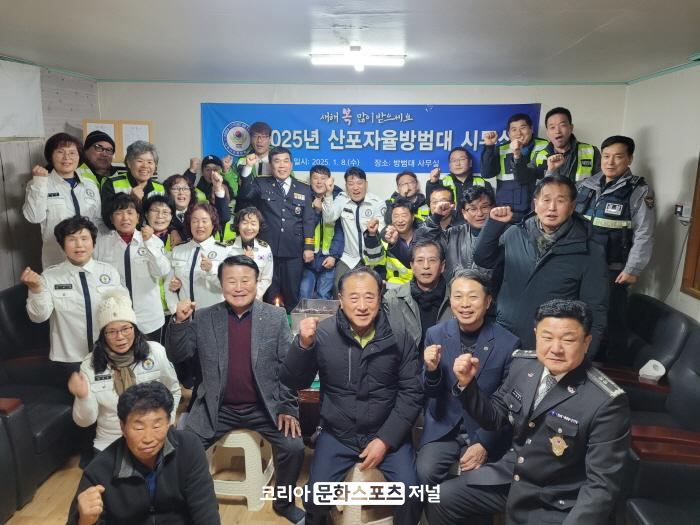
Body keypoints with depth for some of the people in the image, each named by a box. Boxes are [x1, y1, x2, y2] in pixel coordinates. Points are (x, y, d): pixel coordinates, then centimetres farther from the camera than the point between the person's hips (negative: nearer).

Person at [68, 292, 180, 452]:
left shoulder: (155, 352, -6)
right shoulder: (91, 364, -7)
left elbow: (173, 390, 11)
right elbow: (85, 421, -5)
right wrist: (83, 396, -22)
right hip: (109, 444, 1)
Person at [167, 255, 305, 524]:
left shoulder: (276, 317, -4)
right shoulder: (203, 318, -1)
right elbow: (177, 356, 0)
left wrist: (288, 408, -7)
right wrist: (179, 322, -17)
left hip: (265, 407, -1)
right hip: (217, 408, 1)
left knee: (294, 447, -14)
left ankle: (284, 502, 16)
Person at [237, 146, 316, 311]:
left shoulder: (304, 189, 11)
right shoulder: (261, 185, 7)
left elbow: (309, 220, 5)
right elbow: (244, 194, -13)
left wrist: (309, 247, -3)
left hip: (294, 252, 1)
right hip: (268, 250, -1)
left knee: (292, 293, 9)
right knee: (270, 293, 6)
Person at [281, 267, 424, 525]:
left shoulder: (399, 337, -8)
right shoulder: (323, 333, -10)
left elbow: (411, 393, -4)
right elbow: (293, 383, -8)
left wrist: (386, 439, -11)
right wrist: (303, 344, -25)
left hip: (388, 433, 0)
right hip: (337, 434, 0)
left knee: (410, 493, -16)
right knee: (315, 496, -12)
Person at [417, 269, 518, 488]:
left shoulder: (508, 344, -10)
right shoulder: (435, 334, -3)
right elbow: (429, 394, 3)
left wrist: (484, 444, -12)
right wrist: (431, 369, -19)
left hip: (486, 433, -1)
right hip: (442, 430, 2)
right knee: (425, 472, -21)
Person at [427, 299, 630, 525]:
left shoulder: (607, 402, -23)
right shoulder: (522, 364, -6)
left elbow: (602, 483, -19)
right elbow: (494, 417, 4)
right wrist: (467, 383, -12)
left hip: (556, 505, -5)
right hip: (509, 480, 5)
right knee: (440, 499, 2)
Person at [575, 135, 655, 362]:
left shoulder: (639, 191, -7)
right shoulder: (586, 184, 7)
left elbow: (643, 235, -9)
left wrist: (633, 269, -12)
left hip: (613, 270, -4)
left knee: (613, 321, 7)